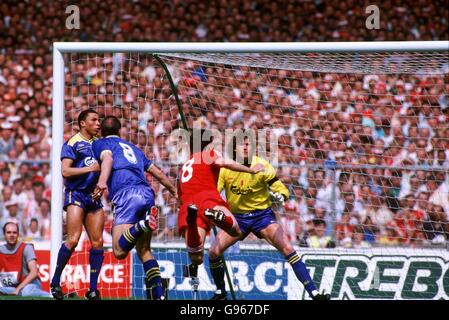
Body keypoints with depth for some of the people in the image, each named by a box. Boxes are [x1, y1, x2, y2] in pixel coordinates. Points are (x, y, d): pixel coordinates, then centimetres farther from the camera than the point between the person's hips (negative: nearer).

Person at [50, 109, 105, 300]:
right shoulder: (73, 143, -5)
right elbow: (65, 171, -14)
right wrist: (90, 169, -19)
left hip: (93, 195, 7)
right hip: (76, 193, -7)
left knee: (98, 242, -1)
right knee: (73, 239, -17)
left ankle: (93, 289, 4)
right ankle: (55, 282, -5)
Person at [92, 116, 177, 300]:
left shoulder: (100, 144, 18)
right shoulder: (132, 147, 33)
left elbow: (107, 157, -6)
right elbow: (158, 173, 35)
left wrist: (102, 182, -23)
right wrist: (174, 191, 49)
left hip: (126, 194, -5)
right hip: (147, 193, 5)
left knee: (119, 251, -13)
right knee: (144, 250, 14)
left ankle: (142, 226, -39)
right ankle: (158, 293, -2)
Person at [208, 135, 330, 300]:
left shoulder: (262, 166, -12)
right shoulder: (225, 168, -8)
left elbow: (283, 190, -11)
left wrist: (279, 196, -34)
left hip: (262, 215, -2)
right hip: (237, 217, 2)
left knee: (287, 249, -18)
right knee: (213, 252, -11)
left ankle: (314, 293, -17)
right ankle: (220, 292, 15)